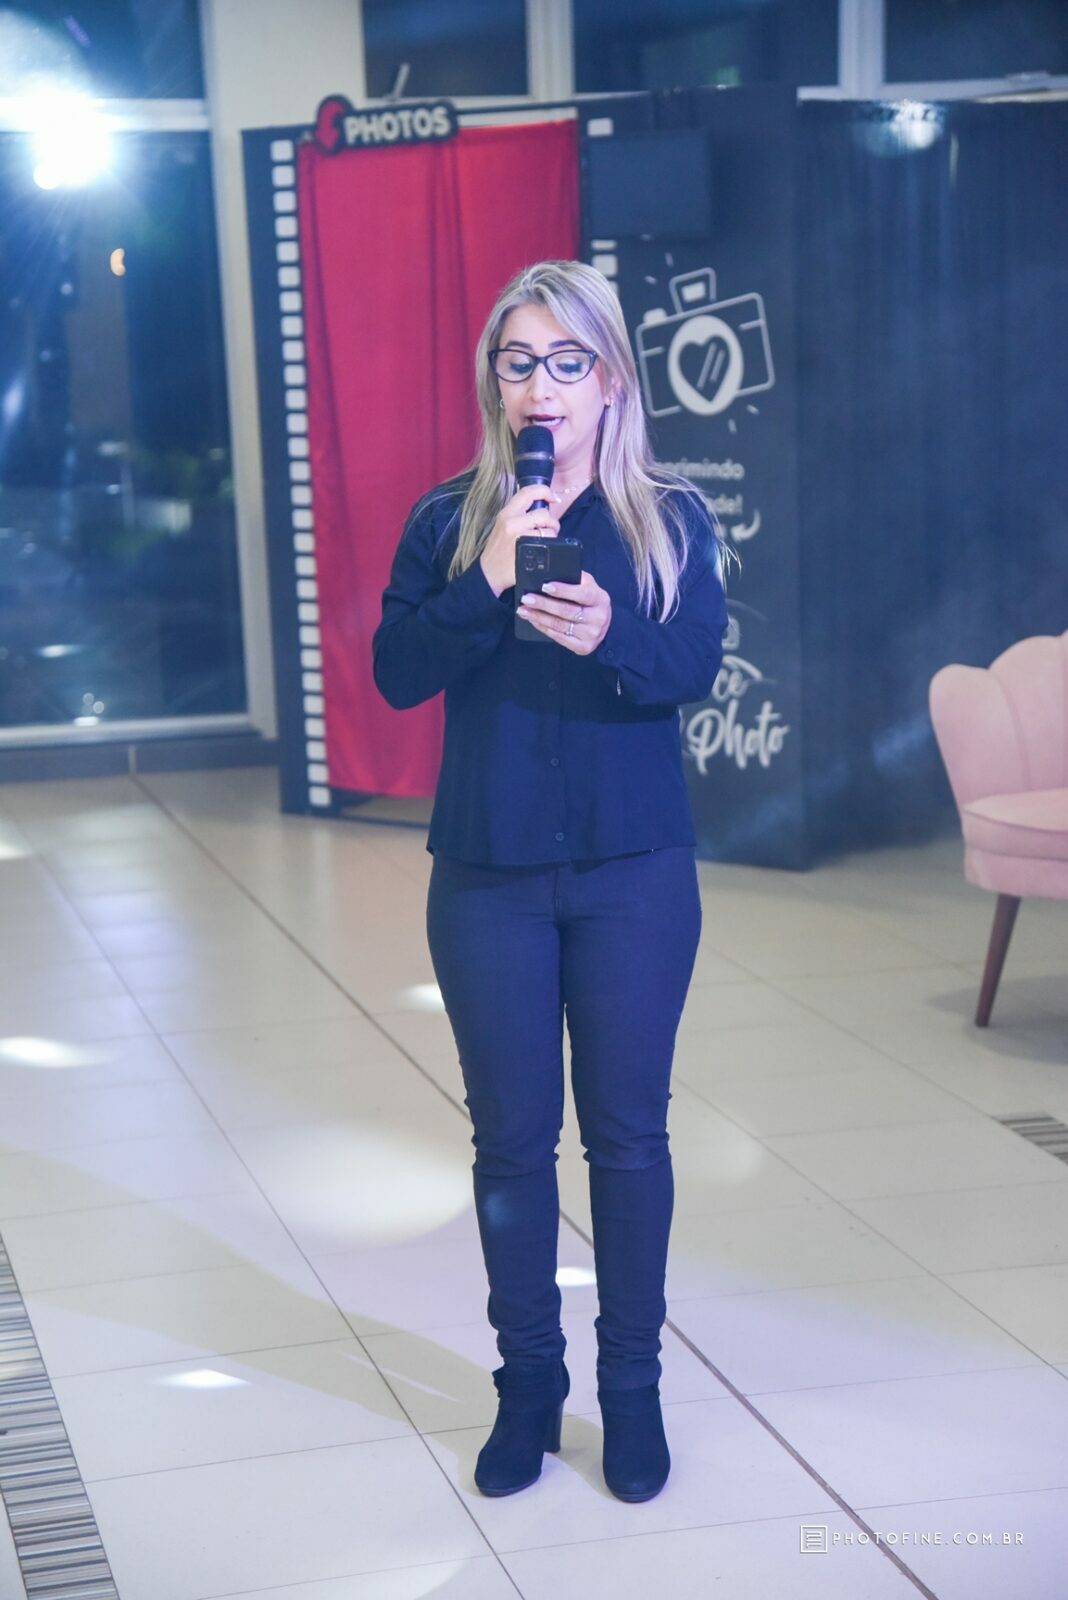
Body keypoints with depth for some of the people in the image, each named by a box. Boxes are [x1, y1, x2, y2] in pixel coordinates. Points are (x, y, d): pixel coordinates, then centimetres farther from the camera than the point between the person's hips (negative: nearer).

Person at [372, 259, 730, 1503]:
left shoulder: (671, 519, 0)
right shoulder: (448, 522, 3)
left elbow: (696, 668, -12)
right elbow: (395, 671, -8)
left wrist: (609, 636, -32)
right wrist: (488, 583, -22)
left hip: (634, 874, -1)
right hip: (488, 876, 1)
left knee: (627, 1130, 6)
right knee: (510, 1134, 8)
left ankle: (632, 1382, 19)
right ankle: (528, 1376, 23)